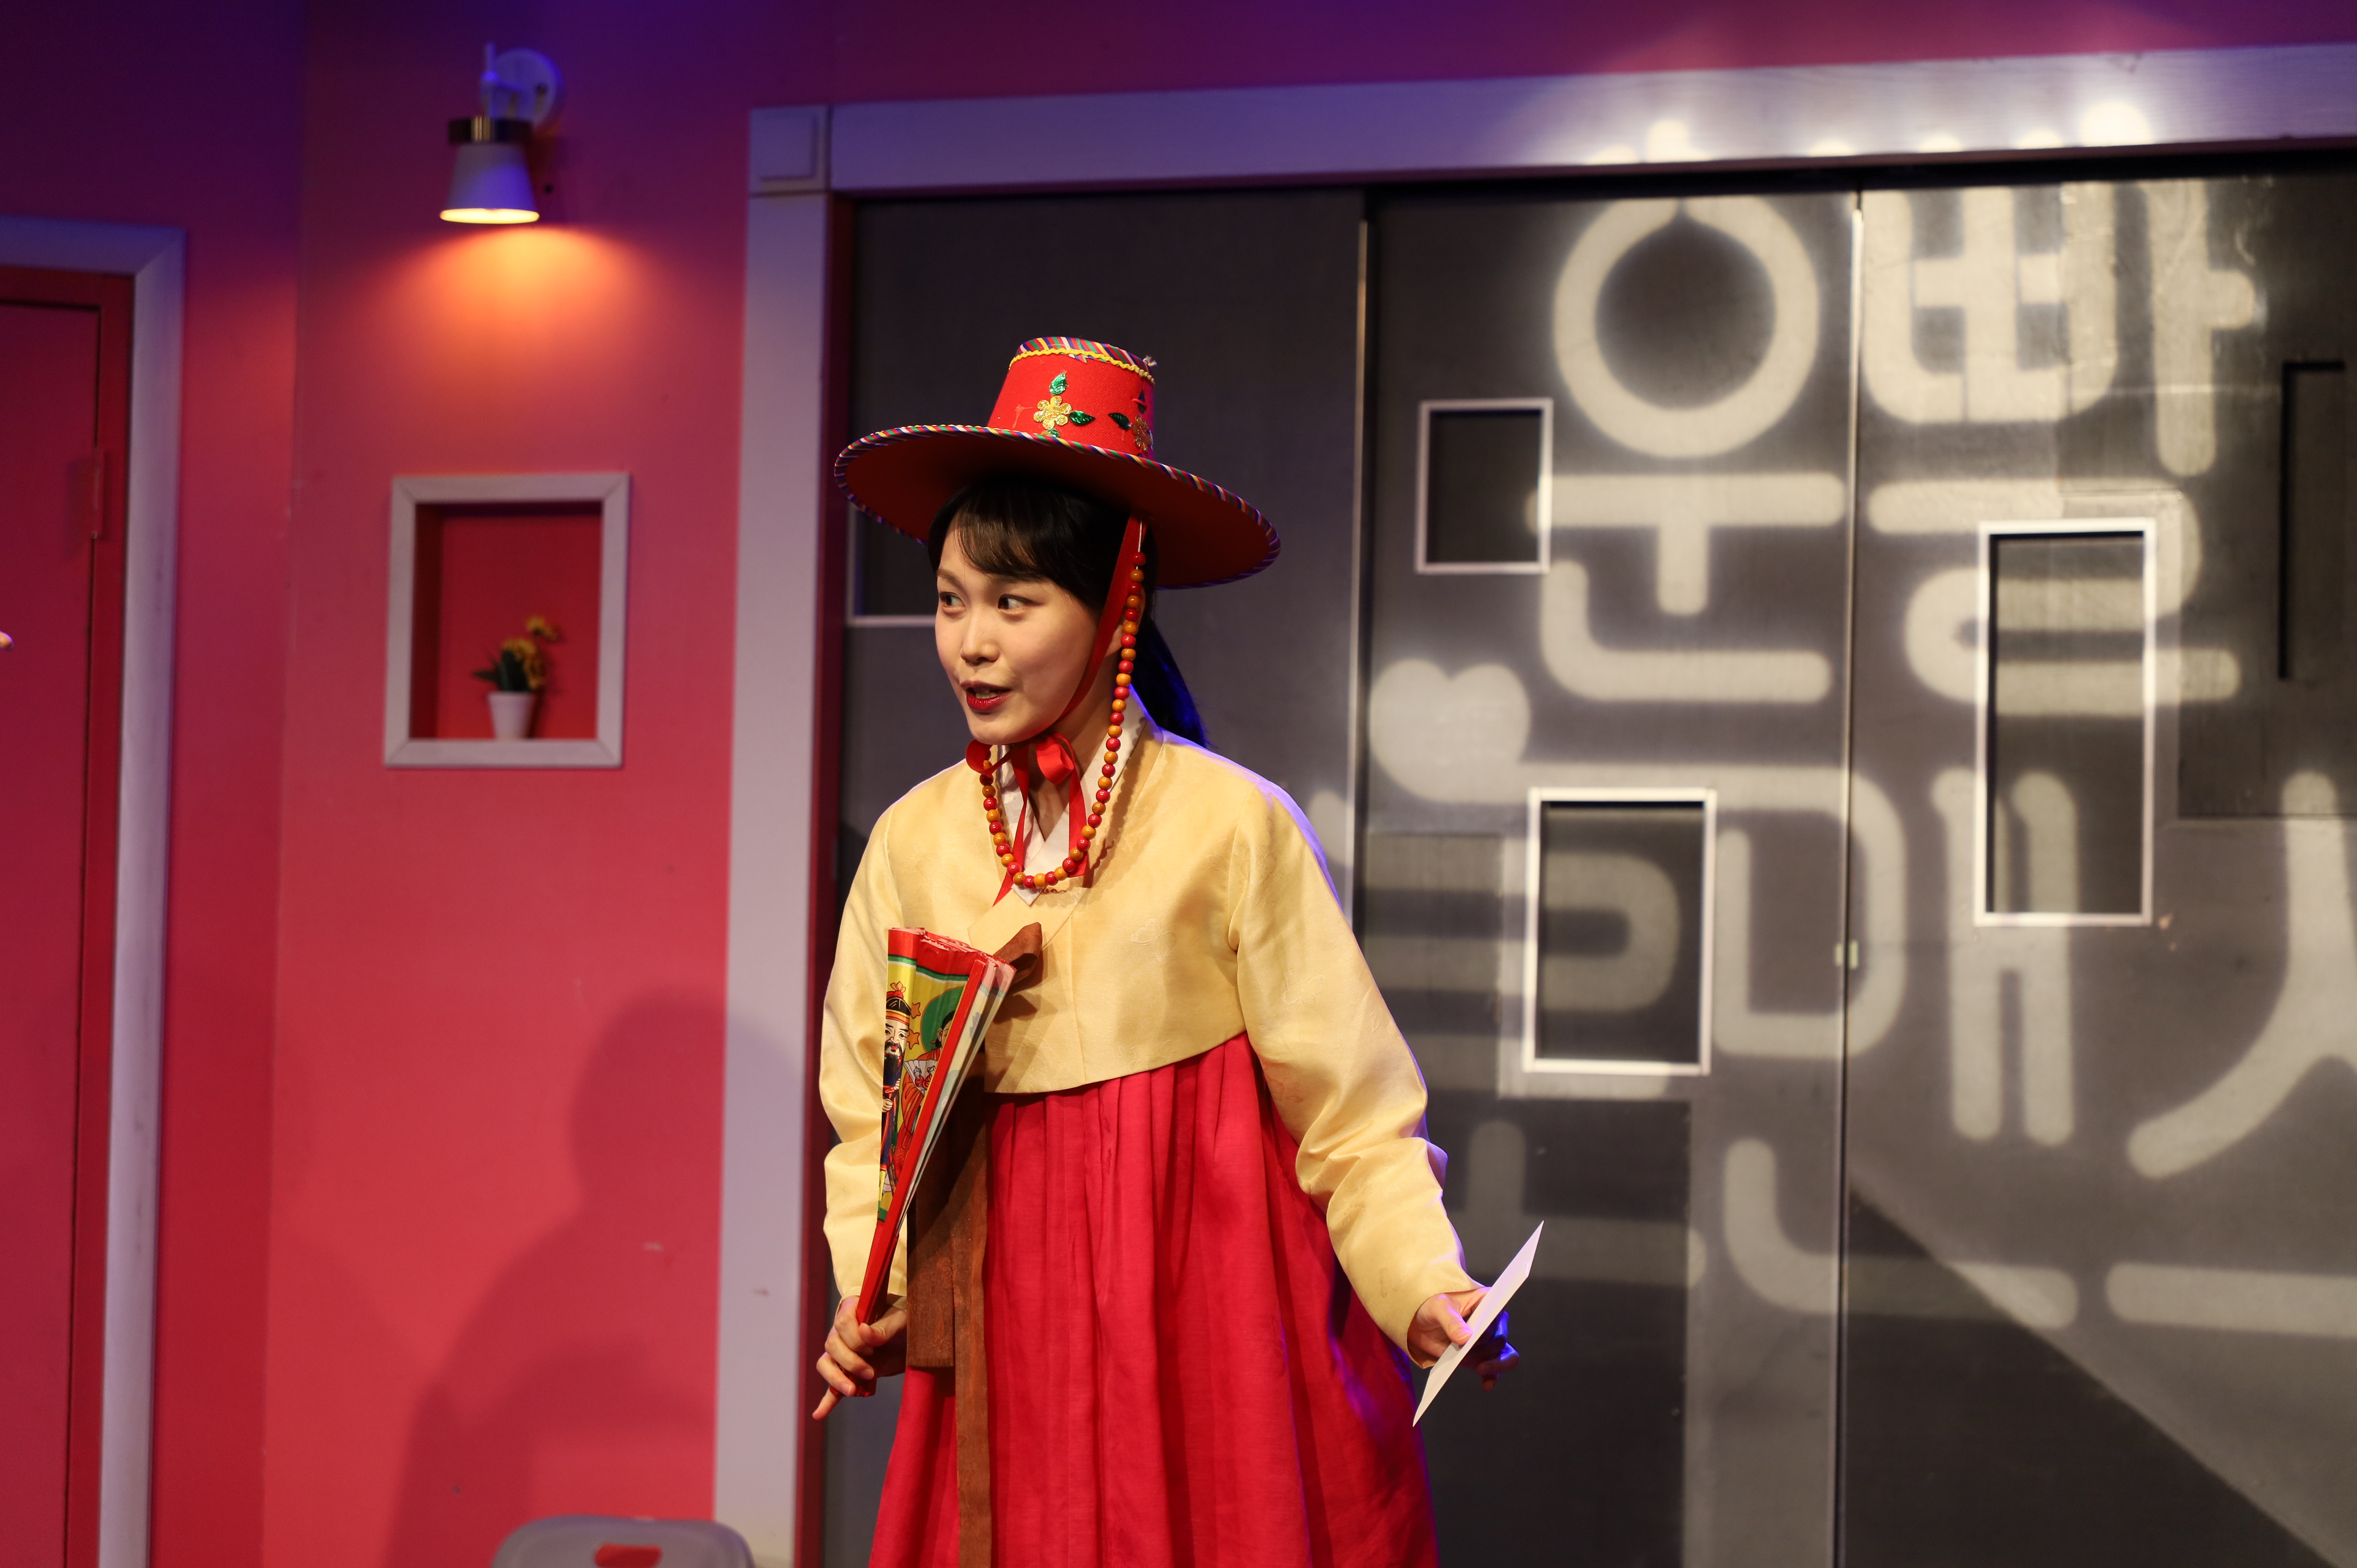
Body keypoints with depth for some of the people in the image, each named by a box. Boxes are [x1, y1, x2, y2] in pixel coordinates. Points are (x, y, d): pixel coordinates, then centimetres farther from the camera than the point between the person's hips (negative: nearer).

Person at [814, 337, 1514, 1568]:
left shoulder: (1233, 826, -8)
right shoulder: (914, 841, 3)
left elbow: (1349, 1107, -8)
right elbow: (875, 1109, 9)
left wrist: (1425, 1285, -20)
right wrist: (872, 1298, -5)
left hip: (1213, 1307, -3)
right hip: (1010, 1324, 3)